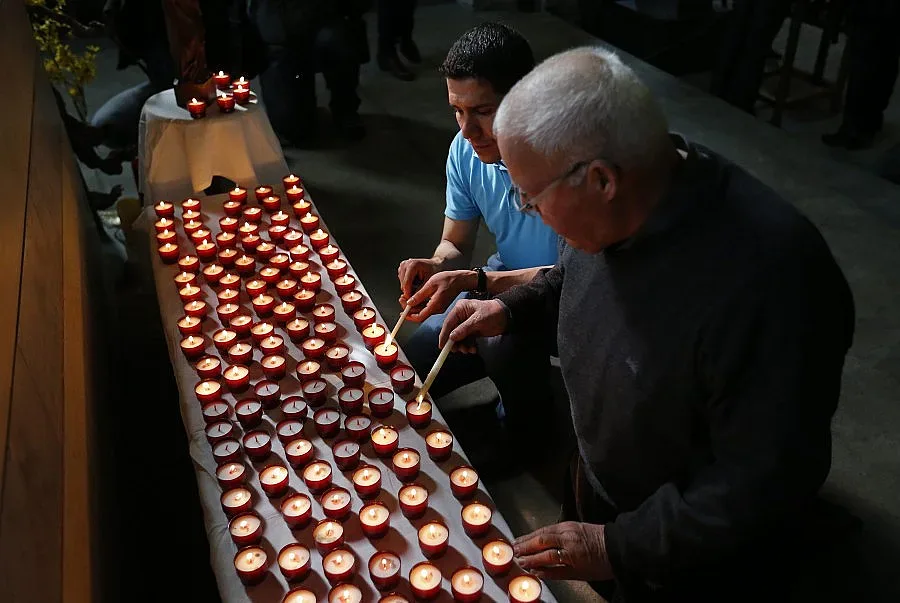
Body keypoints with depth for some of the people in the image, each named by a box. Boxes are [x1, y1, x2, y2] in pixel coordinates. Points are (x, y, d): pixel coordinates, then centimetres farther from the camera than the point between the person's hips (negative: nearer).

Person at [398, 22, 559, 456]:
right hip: (505, 279, 6)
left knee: (501, 333, -34)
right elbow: (455, 243, 1)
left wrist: (473, 281, -35)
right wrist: (436, 266, -23)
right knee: (413, 361, 0)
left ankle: (528, 414, -1)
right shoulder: (466, 148, -10)